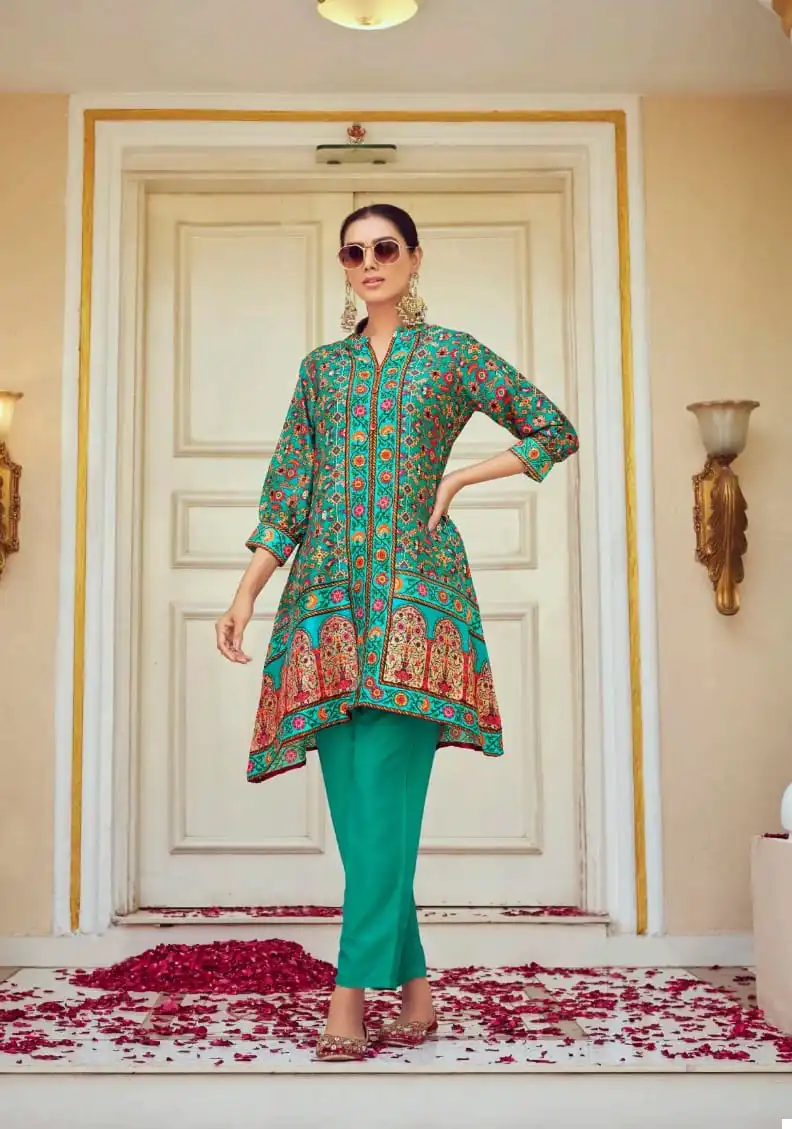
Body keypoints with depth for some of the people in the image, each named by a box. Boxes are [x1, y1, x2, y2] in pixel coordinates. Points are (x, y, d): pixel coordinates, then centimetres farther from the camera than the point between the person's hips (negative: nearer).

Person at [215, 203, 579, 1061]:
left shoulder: (452, 353, 12)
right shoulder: (321, 366, 20)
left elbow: (554, 431, 14)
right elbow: (289, 486, 16)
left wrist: (459, 476, 3)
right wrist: (246, 593, 8)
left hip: (416, 583, -3)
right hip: (330, 589, 3)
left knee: (384, 788, -13)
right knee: (355, 796, -2)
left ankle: (353, 991, -12)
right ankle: (414, 990, 7)